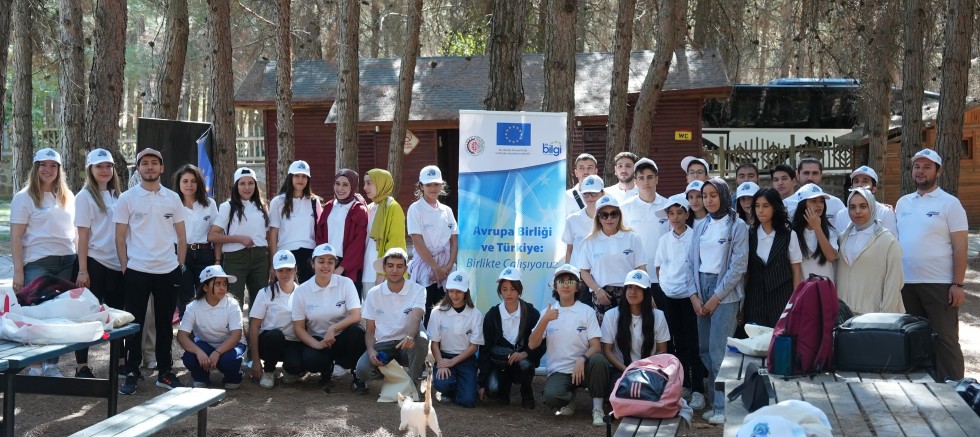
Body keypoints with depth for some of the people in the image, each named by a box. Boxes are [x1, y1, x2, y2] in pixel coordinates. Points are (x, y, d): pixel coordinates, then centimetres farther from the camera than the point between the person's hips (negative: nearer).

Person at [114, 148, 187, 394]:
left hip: (168, 271, 2)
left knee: (165, 323, 9)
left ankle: (165, 372, 18)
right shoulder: (127, 198, 0)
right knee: (134, 323, 2)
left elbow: (181, 237, 11)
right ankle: (131, 373, 9)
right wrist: (125, 267, -3)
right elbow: (120, 237, 1)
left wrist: (180, 265, 5)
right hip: (137, 270, -2)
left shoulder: (173, 198, 7)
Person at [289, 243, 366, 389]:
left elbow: (356, 316, -14)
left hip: (342, 338, 0)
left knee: (356, 330, -34)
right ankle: (327, 367, 7)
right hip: (316, 339, 0)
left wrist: (333, 329, -27)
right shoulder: (302, 291, -4)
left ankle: (357, 374, -11)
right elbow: (299, 327, -2)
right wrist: (317, 344, -19)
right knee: (310, 360, -32)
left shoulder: (345, 284, -6)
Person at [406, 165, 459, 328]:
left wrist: (449, 266, -7)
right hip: (425, 269, -5)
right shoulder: (416, 209, -4)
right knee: (428, 314, -8)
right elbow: (418, 242, -10)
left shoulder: (447, 211, 11)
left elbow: (454, 241, 8)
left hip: (446, 270, 5)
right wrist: (436, 268, -14)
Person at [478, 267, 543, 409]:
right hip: (498, 364, 0)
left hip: (523, 361, 0)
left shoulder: (531, 313, -6)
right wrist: (482, 384, -6)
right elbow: (485, 349, -2)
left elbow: (541, 346, -3)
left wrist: (525, 354, -26)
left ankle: (526, 393, -2)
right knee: (492, 389, -31)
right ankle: (505, 388, 9)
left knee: (525, 364, -37)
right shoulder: (492, 315, -4)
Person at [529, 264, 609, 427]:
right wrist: (545, 320, -14)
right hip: (559, 371, 0)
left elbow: (596, 346, -6)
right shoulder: (548, 312, 7)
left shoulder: (587, 311, 2)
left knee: (598, 360, -35)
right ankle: (569, 399, 5)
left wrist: (582, 359, -27)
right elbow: (532, 345, -1)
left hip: (582, 368, 0)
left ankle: (597, 409, -17)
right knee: (550, 396, -33)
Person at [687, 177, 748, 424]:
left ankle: (723, 407, -7)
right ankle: (715, 401, 11)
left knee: (719, 350, -11)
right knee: (705, 349, 4)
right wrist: (694, 295, 0)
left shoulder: (737, 226, -3)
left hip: (724, 293, -5)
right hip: (701, 289, 6)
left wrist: (716, 297, -11)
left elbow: (738, 266, -8)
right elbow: (691, 262, 11)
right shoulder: (700, 227, 12)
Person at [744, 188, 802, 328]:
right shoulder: (749, 235, 7)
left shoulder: (788, 235, 1)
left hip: (781, 297, -2)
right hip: (754, 298, 2)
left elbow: (796, 272, 3)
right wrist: (742, 301, 3)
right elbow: (745, 271, 8)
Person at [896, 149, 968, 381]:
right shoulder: (903, 203, 11)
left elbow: (960, 247, -7)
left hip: (939, 284, -5)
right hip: (907, 283, 5)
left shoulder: (949, 203, -4)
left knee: (945, 340, -2)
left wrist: (958, 285, -14)